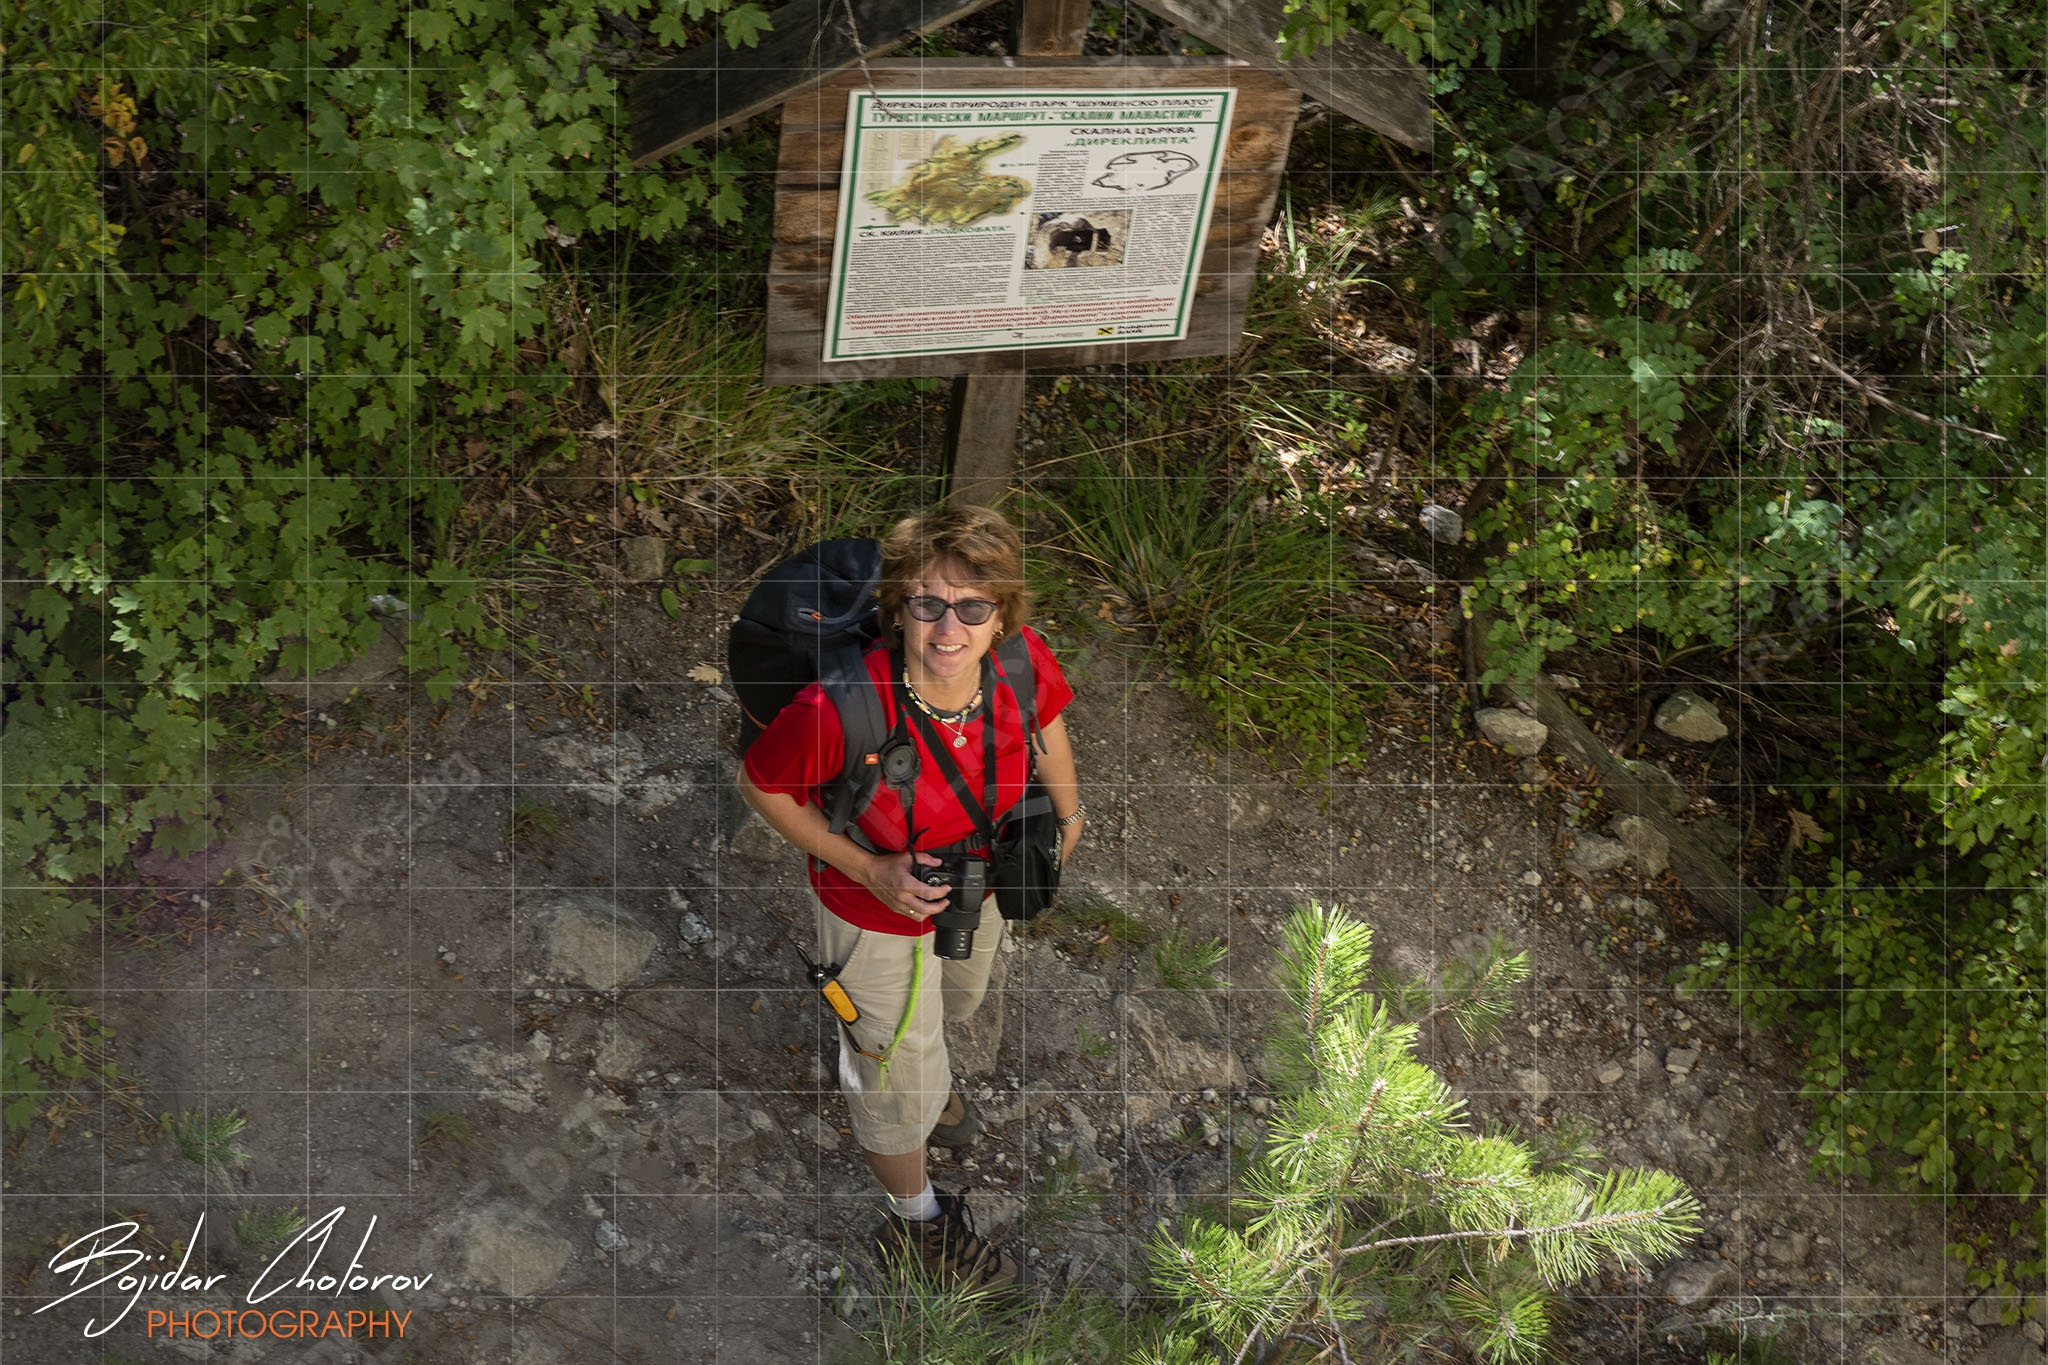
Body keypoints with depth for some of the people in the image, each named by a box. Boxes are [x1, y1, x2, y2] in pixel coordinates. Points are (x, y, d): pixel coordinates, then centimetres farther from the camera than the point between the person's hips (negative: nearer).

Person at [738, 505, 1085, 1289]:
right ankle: (915, 1223, 51)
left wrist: (1067, 813, 0)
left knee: (959, 1001, 38)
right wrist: (868, 870, -27)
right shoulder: (843, 708, -42)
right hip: (876, 911, -5)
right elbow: (761, 785, -21)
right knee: (899, 1087, 19)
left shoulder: (1022, 661, -28)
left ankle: (928, 1071, 75)